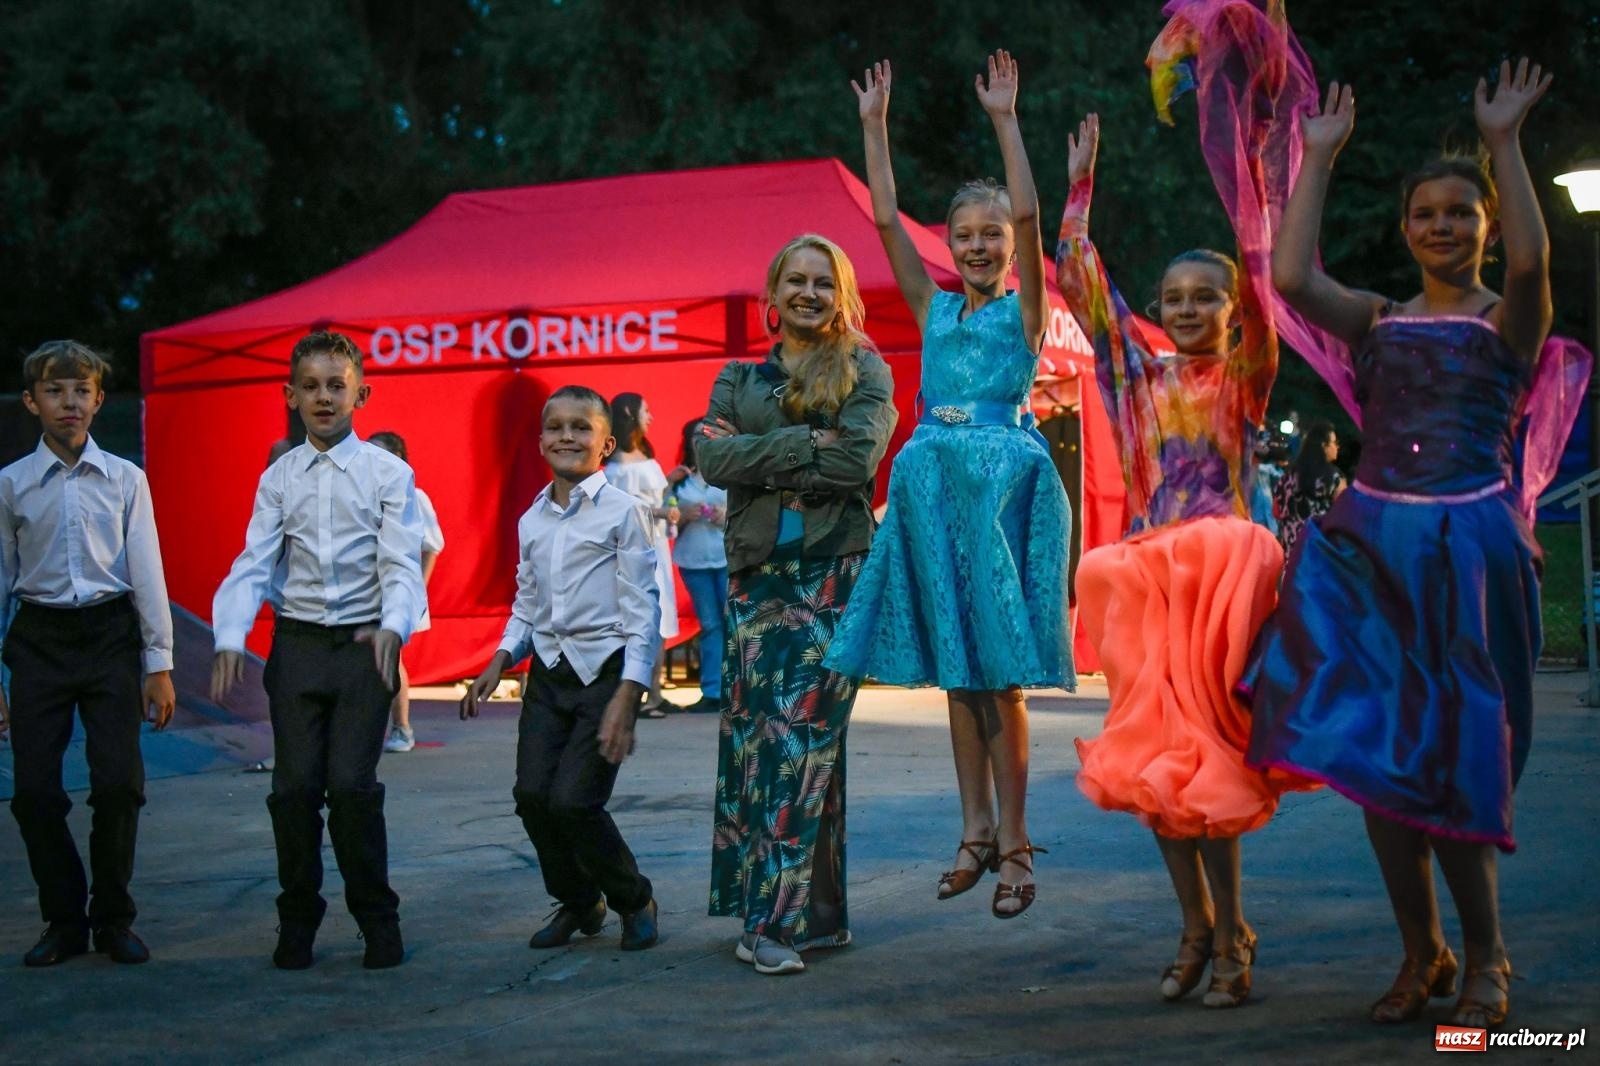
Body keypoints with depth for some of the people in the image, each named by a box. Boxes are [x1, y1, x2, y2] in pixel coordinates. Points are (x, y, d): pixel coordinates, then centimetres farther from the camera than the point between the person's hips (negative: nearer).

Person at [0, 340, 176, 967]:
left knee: (119, 782, -7)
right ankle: (63, 920, 18)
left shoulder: (125, 479, 3)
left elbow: (146, 572, 3)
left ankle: (113, 919, 13)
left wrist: (159, 664, 0)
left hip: (110, 634, -1)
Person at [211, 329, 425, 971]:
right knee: (294, 785, 1)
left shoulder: (388, 474, 1)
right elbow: (253, 564, 1)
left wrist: (392, 629, -26)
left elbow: (402, 564, -6)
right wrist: (230, 640, -15)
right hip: (296, 645, 2)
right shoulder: (279, 479, 8)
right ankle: (297, 921, 18)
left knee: (352, 783, -9)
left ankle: (377, 920, 9)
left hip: (364, 646, -2)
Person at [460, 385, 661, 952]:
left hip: (605, 669, -6)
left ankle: (634, 899, 12)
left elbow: (643, 610, -10)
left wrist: (626, 697, -17)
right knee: (532, 794, -3)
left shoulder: (621, 512, -8)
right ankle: (577, 901, 21)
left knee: (573, 800, -13)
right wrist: (498, 665, 4)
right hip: (547, 671, 6)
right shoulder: (531, 521, 10)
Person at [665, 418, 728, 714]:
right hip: (694, 560, 3)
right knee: (709, 625, 5)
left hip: (729, 557, -3)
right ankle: (712, 693, 6)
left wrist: (728, 517, -14)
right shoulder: (679, 480, 10)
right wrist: (684, 516, -7)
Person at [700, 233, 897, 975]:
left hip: (833, 571, -3)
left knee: (804, 737, -10)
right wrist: (806, 446, -9)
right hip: (756, 571, 4)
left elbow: (856, 459, -10)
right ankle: (815, 915, 11)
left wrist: (758, 452, -7)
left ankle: (777, 919, -8)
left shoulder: (865, 373, 8)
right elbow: (713, 459, -2)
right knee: (753, 735, 1)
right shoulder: (738, 379, 16)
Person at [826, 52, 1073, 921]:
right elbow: (885, 218, 10)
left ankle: (1013, 846, 3)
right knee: (956, 670, 7)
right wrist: (874, 126, 7)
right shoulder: (934, 309, 15)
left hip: (1004, 480, -4)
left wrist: (1005, 121, -13)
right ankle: (976, 833, 16)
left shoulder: (1025, 308, 4)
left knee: (1002, 674, -4)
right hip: (934, 483, 4)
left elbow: (1029, 213, -10)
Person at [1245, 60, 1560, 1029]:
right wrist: (1319, 157, 1)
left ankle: (1486, 958, 16)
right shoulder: (1377, 320, 12)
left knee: (1455, 752, -1)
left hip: (1470, 541, -3)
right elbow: (1290, 275, -4)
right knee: (1377, 747, 2)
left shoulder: (1509, 320, 4)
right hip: (1372, 538, 3)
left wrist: (1505, 139, -13)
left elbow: (1532, 257, -18)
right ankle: (1423, 954, 17)